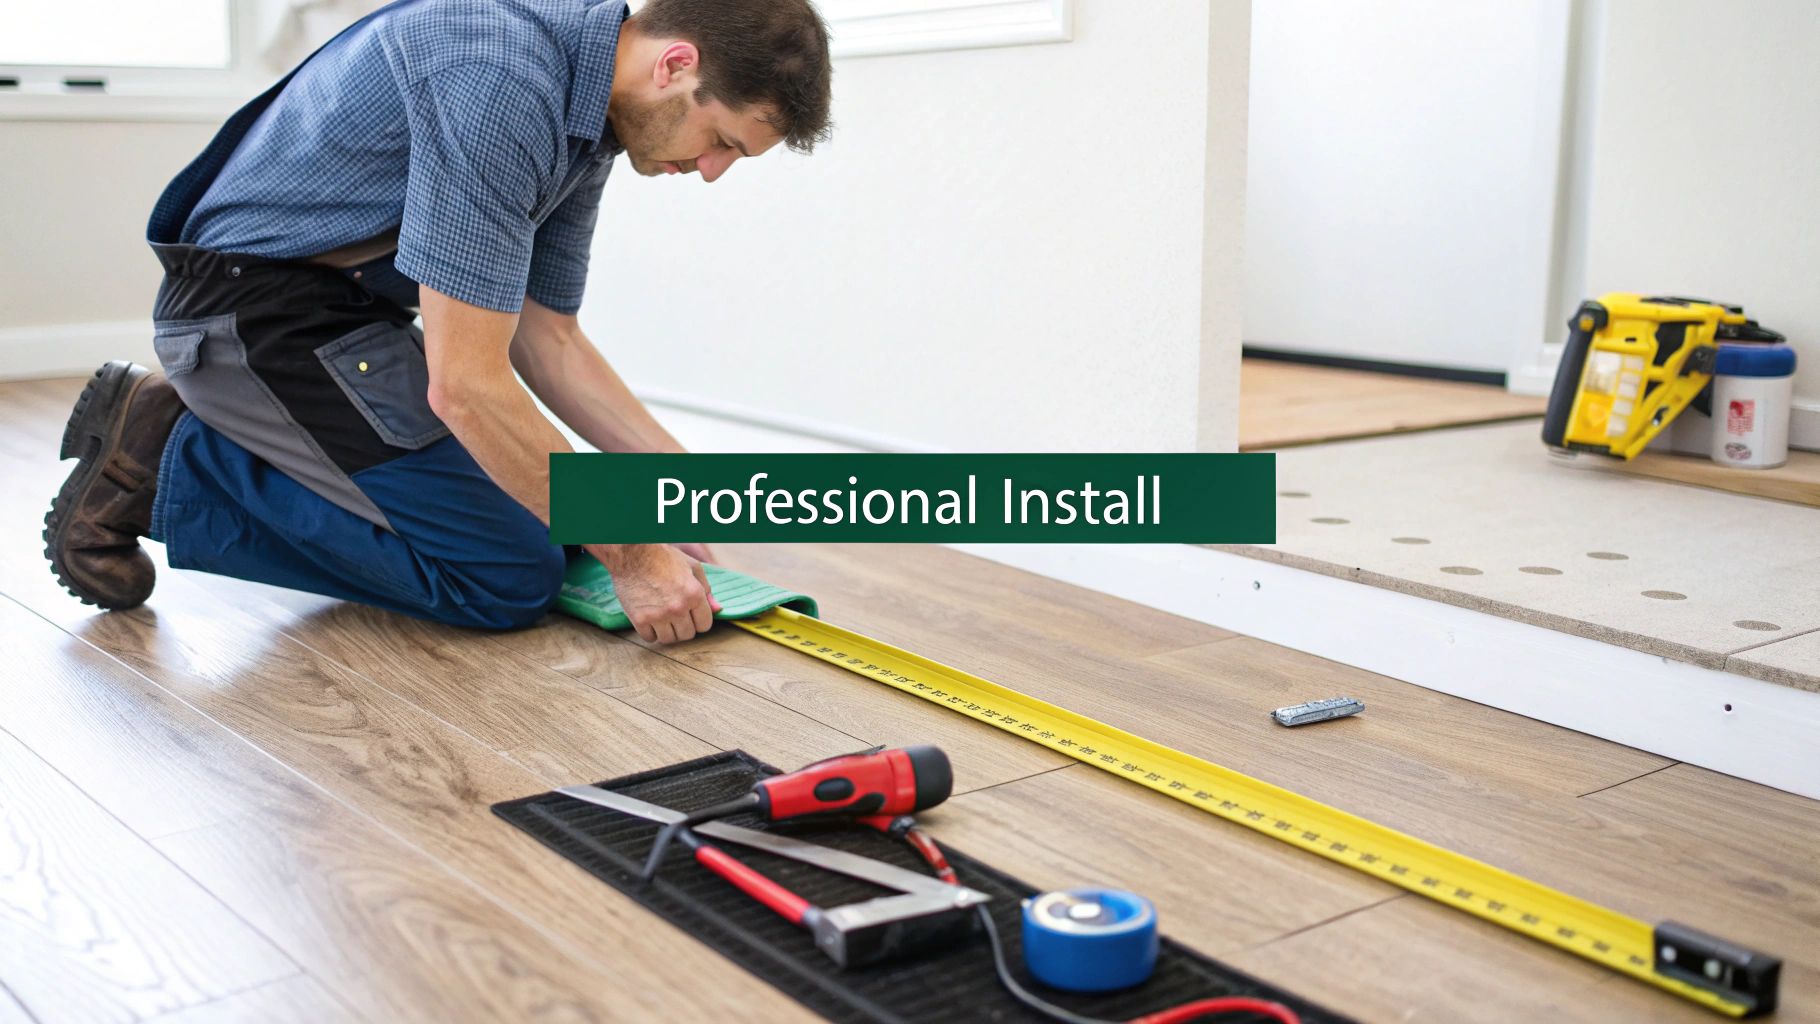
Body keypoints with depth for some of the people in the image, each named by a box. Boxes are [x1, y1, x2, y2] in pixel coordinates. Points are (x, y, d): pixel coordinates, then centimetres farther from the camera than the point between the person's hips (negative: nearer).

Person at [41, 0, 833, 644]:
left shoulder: (585, 115, 3)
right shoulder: (501, 83, -28)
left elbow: (547, 341, 10)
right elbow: (465, 385, -28)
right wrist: (629, 555, -20)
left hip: (350, 308, 10)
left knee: (528, 505, 16)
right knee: (510, 578, -12)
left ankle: (180, 424, 16)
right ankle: (168, 468, -3)